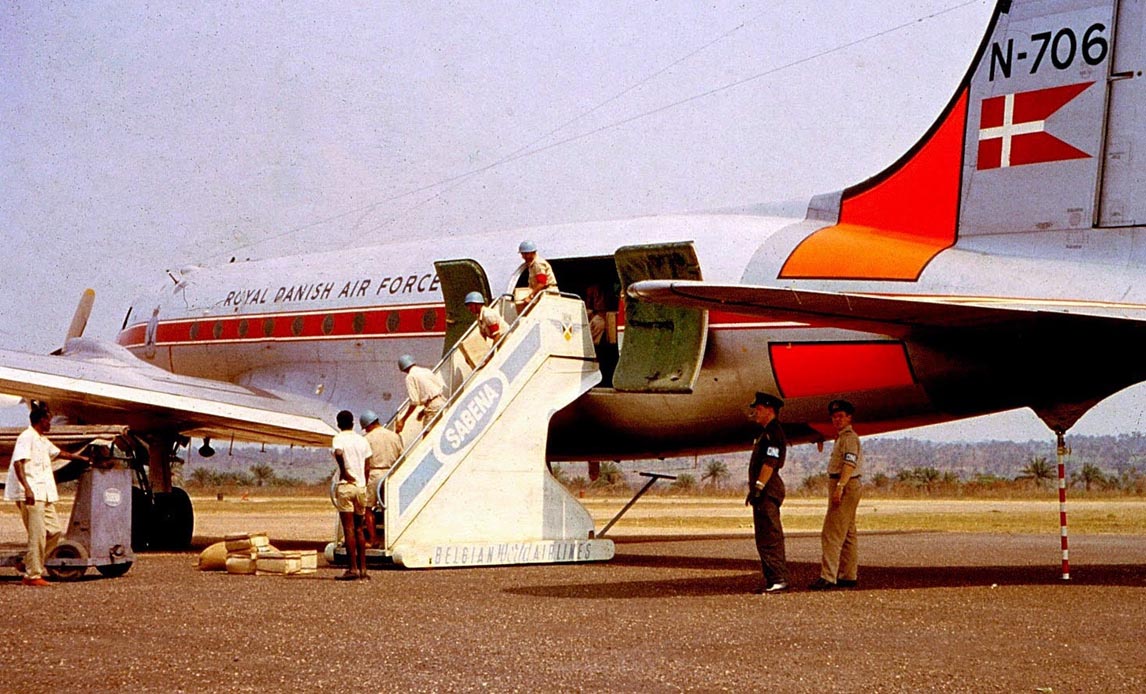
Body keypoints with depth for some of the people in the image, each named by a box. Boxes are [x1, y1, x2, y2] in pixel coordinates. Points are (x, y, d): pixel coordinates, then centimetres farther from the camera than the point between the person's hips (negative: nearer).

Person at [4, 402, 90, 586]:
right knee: (37, 535, -10)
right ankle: (32, 575, -6)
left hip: (44, 495, 10)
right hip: (31, 495, -10)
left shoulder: (42, 440, 21)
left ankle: (30, 563, 16)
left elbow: (58, 453, 37)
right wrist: (27, 488, -29)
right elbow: (18, 463, -19)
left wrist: (81, 458, 46)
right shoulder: (27, 437, -9)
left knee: (55, 530, 7)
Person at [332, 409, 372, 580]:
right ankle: (363, 569, 10)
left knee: (349, 529, -5)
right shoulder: (362, 440, 12)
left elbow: (338, 453, -27)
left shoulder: (339, 438, -4)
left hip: (346, 485, -5)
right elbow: (367, 467, 12)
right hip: (361, 487, 5)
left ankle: (353, 568, -8)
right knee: (359, 529, 12)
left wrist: (343, 471, -13)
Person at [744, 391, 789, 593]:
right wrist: (755, 490, 22)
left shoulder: (773, 434, -12)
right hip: (766, 493, 11)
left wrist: (758, 488, -24)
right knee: (767, 538, 12)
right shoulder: (768, 433, 21)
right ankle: (775, 579, 15)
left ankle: (777, 580, -12)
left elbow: (770, 463, -21)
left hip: (767, 492, -11)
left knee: (769, 538, -12)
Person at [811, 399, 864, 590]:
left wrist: (839, 487, -30)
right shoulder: (842, 437, 21)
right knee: (847, 534, 12)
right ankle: (849, 576, 15)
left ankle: (828, 577, -19)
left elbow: (850, 464, -23)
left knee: (832, 533, -14)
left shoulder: (849, 437, -12)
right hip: (844, 488, 11)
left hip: (845, 487, -11)